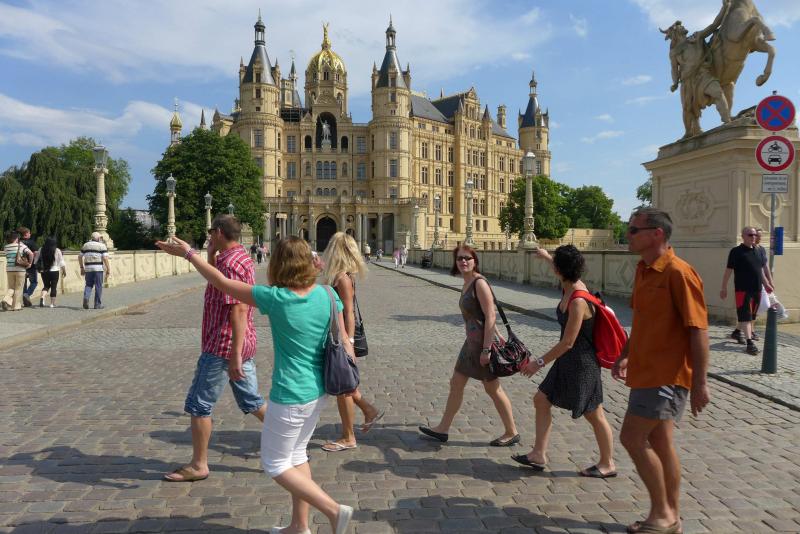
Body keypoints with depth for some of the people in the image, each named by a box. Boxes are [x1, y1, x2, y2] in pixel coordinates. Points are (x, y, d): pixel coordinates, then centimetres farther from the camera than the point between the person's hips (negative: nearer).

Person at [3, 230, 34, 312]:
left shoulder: (6, 247, 6)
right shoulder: (21, 246, -7)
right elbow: (31, 253, -19)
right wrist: (30, 263, -5)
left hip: (9, 269, 4)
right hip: (20, 269, -4)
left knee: (11, 287, 16)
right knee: (18, 288, 6)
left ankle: (6, 300, -9)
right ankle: (16, 306, 7)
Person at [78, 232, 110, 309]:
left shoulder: (85, 245, 13)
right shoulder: (102, 246, -1)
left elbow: (80, 257, 12)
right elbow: (105, 258, -10)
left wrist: (82, 268, 18)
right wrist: (108, 269, -5)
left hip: (88, 268, 4)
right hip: (98, 268, -4)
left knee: (88, 285, 13)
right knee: (98, 286, 3)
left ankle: (86, 297, -13)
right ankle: (98, 304, 5)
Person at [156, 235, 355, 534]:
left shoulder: (275, 298, -19)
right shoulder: (328, 295, -6)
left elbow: (223, 283, -10)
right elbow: (344, 344, -1)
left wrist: (188, 253, 1)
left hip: (290, 395, -6)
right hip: (319, 391, 7)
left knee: (275, 464, 12)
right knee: (296, 454, 23)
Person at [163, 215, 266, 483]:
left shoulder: (230, 262, -18)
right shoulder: (242, 257, 14)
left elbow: (238, 310, -25)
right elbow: (216, 288, 28)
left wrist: (235, 355, -27)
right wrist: (210, 256, 15)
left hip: (223, 346, -10)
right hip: (242, 345, 10)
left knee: (198, 405, 4)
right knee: (252, 402, 16)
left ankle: (198, 466, 15)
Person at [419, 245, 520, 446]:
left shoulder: (479, 283, -17)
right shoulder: (466, 284, 10)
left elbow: (490, 317, -20)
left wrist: (486, 350, -22)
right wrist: (497, 335, 23)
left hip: (483, 341, -9)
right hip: (472, 341, 9)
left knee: (492, 389, 4)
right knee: (456, 384, 15)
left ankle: (512, 433, 21)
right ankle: (443, 429, 27)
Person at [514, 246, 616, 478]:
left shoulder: (578, 301, -27)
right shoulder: (569, 286, -1)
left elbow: (568, 343, -25)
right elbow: (562, 269, 27)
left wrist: (540, 362, -18)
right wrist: (545, 255, 44)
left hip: (582, 363, -10)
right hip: (567, 361, 10)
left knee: (594, 415, 6)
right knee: (541, 400, 11)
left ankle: (607, 464, 24)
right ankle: (539, 454, 20)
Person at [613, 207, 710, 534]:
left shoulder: (678, 273, -18)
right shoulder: (643, 271, 10)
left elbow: (698, 330, -19)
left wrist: (699, 383, -19)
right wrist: (625, 356, 14)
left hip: (666, 375, -9)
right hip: (646, 372, 9)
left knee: (632, 437, -7)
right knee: (658, 443, 15)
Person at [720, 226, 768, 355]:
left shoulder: (757, 251, 14)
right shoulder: (736, 251, -6)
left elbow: (761, 269, 24)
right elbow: (728, 270, -7)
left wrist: (766, 284, 21)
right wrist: (724, 288, -9)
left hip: (757, 289, 7)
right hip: (743, 289, -7)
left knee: (752, 315, 15)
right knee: (745, 315, -10)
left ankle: (738, 332, 34)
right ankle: (750, 342, -12)